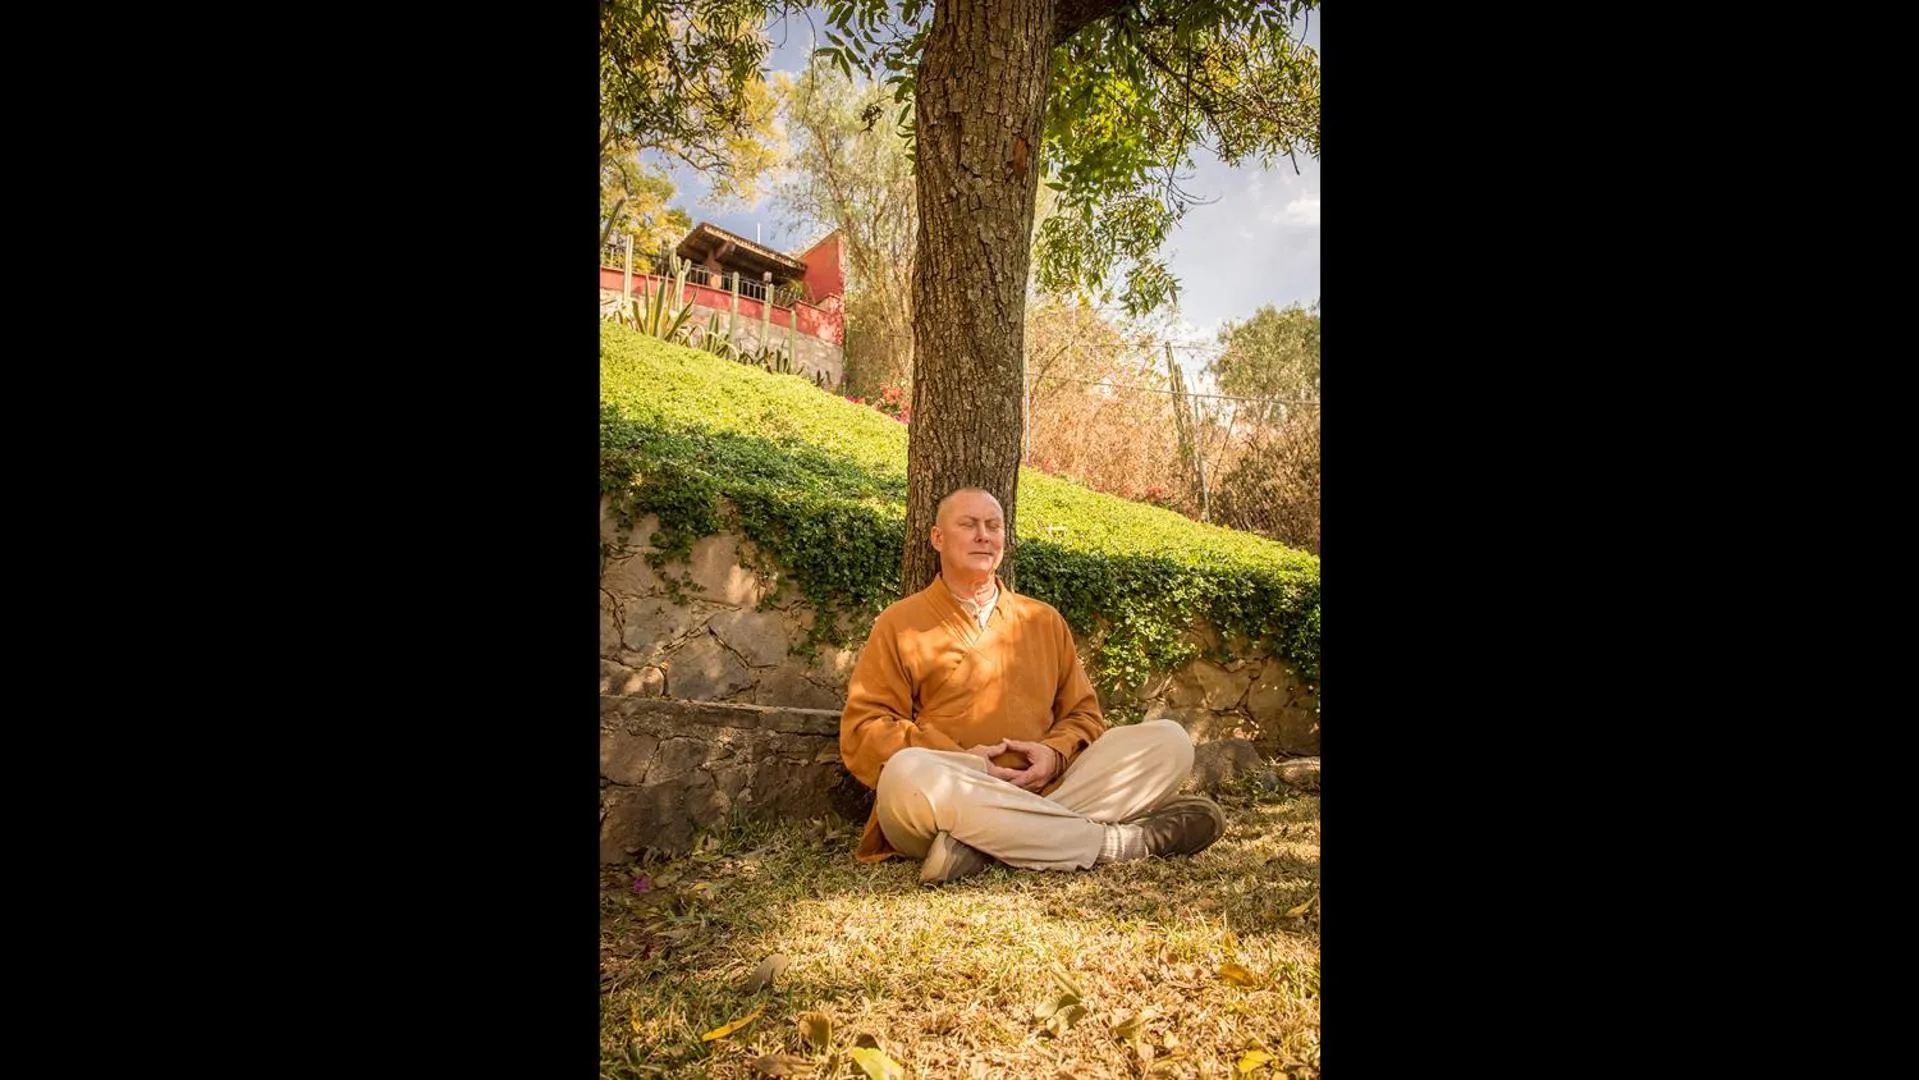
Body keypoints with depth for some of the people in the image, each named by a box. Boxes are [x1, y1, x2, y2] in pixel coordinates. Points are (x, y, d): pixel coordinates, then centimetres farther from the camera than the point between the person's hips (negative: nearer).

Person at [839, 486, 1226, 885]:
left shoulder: (1044, 619, 20)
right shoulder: (899, 623, 9)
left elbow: (1083, 713, 19)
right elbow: (862, 730, 1)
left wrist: (1055, 753, -5)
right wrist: (962, 762, -12)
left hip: (1044, 789, 4)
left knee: (1169, 740, -13)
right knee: (907, 773, -38)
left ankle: (983, 845, -28)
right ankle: (1116, 840, -29)